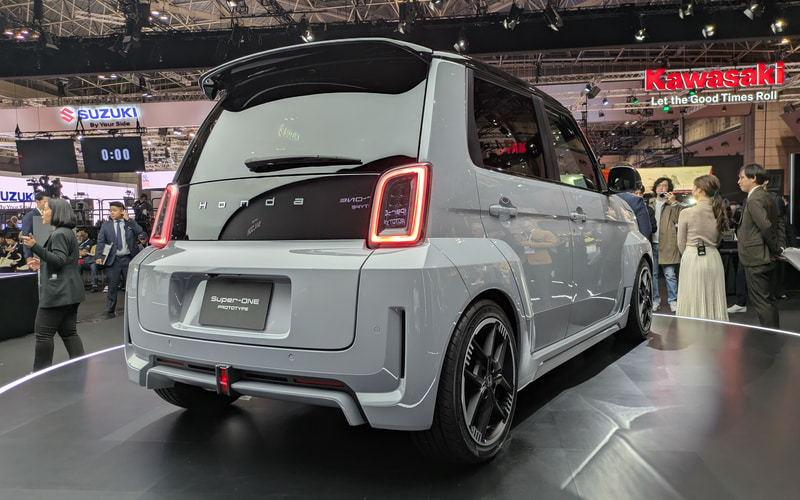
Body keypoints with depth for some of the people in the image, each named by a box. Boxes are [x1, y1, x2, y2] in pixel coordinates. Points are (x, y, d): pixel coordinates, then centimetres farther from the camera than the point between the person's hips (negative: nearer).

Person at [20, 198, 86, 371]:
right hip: (69, 292, 10)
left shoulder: (60, 234, -14)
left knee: (43, 333, -3)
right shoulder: (68, 232, 18)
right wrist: (43, 263, 38)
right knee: (68, 332, 10)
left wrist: (35, 247, -31)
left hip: (57, 292, -10)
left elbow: (59, 260, -24)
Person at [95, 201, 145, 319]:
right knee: (112, 286, 4)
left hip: (128, 259, 0)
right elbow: (100, 242, 2)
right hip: (113, 260, 1)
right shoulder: (106, 225, 8)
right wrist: (98, 256, -12)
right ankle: (110, 311, 15)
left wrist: (129, 220, -9)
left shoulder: (130, 223, 6)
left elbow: (141, 233, -10)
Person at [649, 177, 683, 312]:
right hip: (652, 243, 3)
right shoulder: (650, 203, 17)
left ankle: (673, 301, 8)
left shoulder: (673, 204, 8)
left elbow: (678, 220, -7)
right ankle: (655, 300, 14)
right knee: (652, 274, 5)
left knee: (670, 274, -2)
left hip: (667, 244, -3)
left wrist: (673, 203, -13)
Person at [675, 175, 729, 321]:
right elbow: (718, 241, 12)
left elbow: (681, 244, -2)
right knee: (714, 302, 12)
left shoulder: (687, 213, -11)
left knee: (693, 303, 2)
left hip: (692, 259, -4)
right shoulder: (719, 212, 2)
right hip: (714, 258, 5)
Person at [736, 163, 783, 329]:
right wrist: (779, 245, 13)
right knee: (767, 299, 18)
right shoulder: (767, 197, 13)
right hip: (764, 258, 10)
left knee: (761, 301, -4)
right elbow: (779, 224, 18)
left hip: (756, 259, -10)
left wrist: (776, 249, -14)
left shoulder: (754, 200, -18)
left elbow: (766, 227, -26)